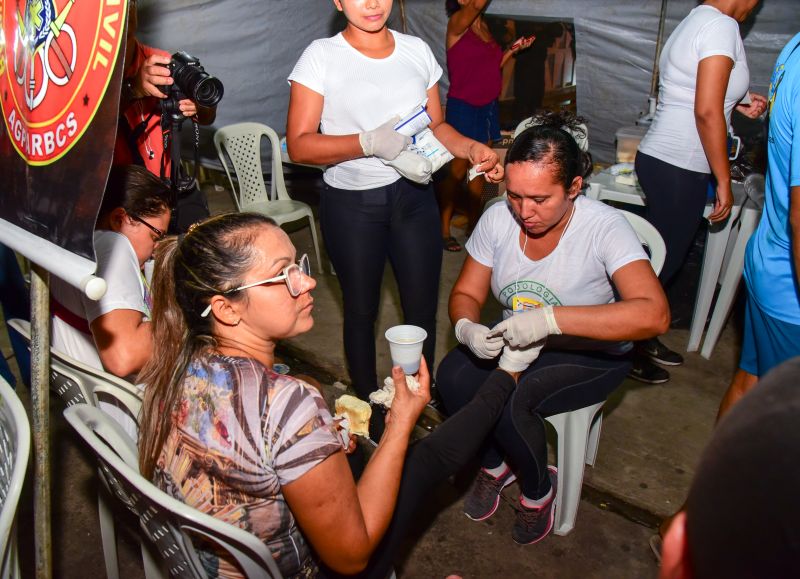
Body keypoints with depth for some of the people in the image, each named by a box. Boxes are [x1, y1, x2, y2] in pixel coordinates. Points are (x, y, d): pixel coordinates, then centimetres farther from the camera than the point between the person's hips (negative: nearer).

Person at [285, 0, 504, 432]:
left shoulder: (417, 51, 5)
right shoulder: (321, 56, -7)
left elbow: (436, 126, 11)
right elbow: (299, 145, -12)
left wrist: (472, 148, -10)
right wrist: (367, 142, -26)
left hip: (413, 195, 3)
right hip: (351, 203, -3)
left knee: (422, 307, 9)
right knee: (361, 310, 12)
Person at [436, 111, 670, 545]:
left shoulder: (603, 227, -27)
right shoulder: (498, 219, -13)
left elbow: (654, 315, -39)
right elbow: (466, 293, -3)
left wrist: (551, 318, -46)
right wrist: (466, 327, -28)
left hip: (593, 353, -4)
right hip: (521, 343, 5)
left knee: (510, 404, -28)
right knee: (451, 376, -21)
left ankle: (538, 489, 7)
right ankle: (495, 464, 10)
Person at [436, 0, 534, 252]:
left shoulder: (484, 25, 11)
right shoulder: (457, 23, -11)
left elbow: (491, 67, 15)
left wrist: (513, 49, 4)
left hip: (488, 106, 7)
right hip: (463, 107, -7)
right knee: (459, 169, -2)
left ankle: (473, 222, 24)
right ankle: (443, 228, 9)